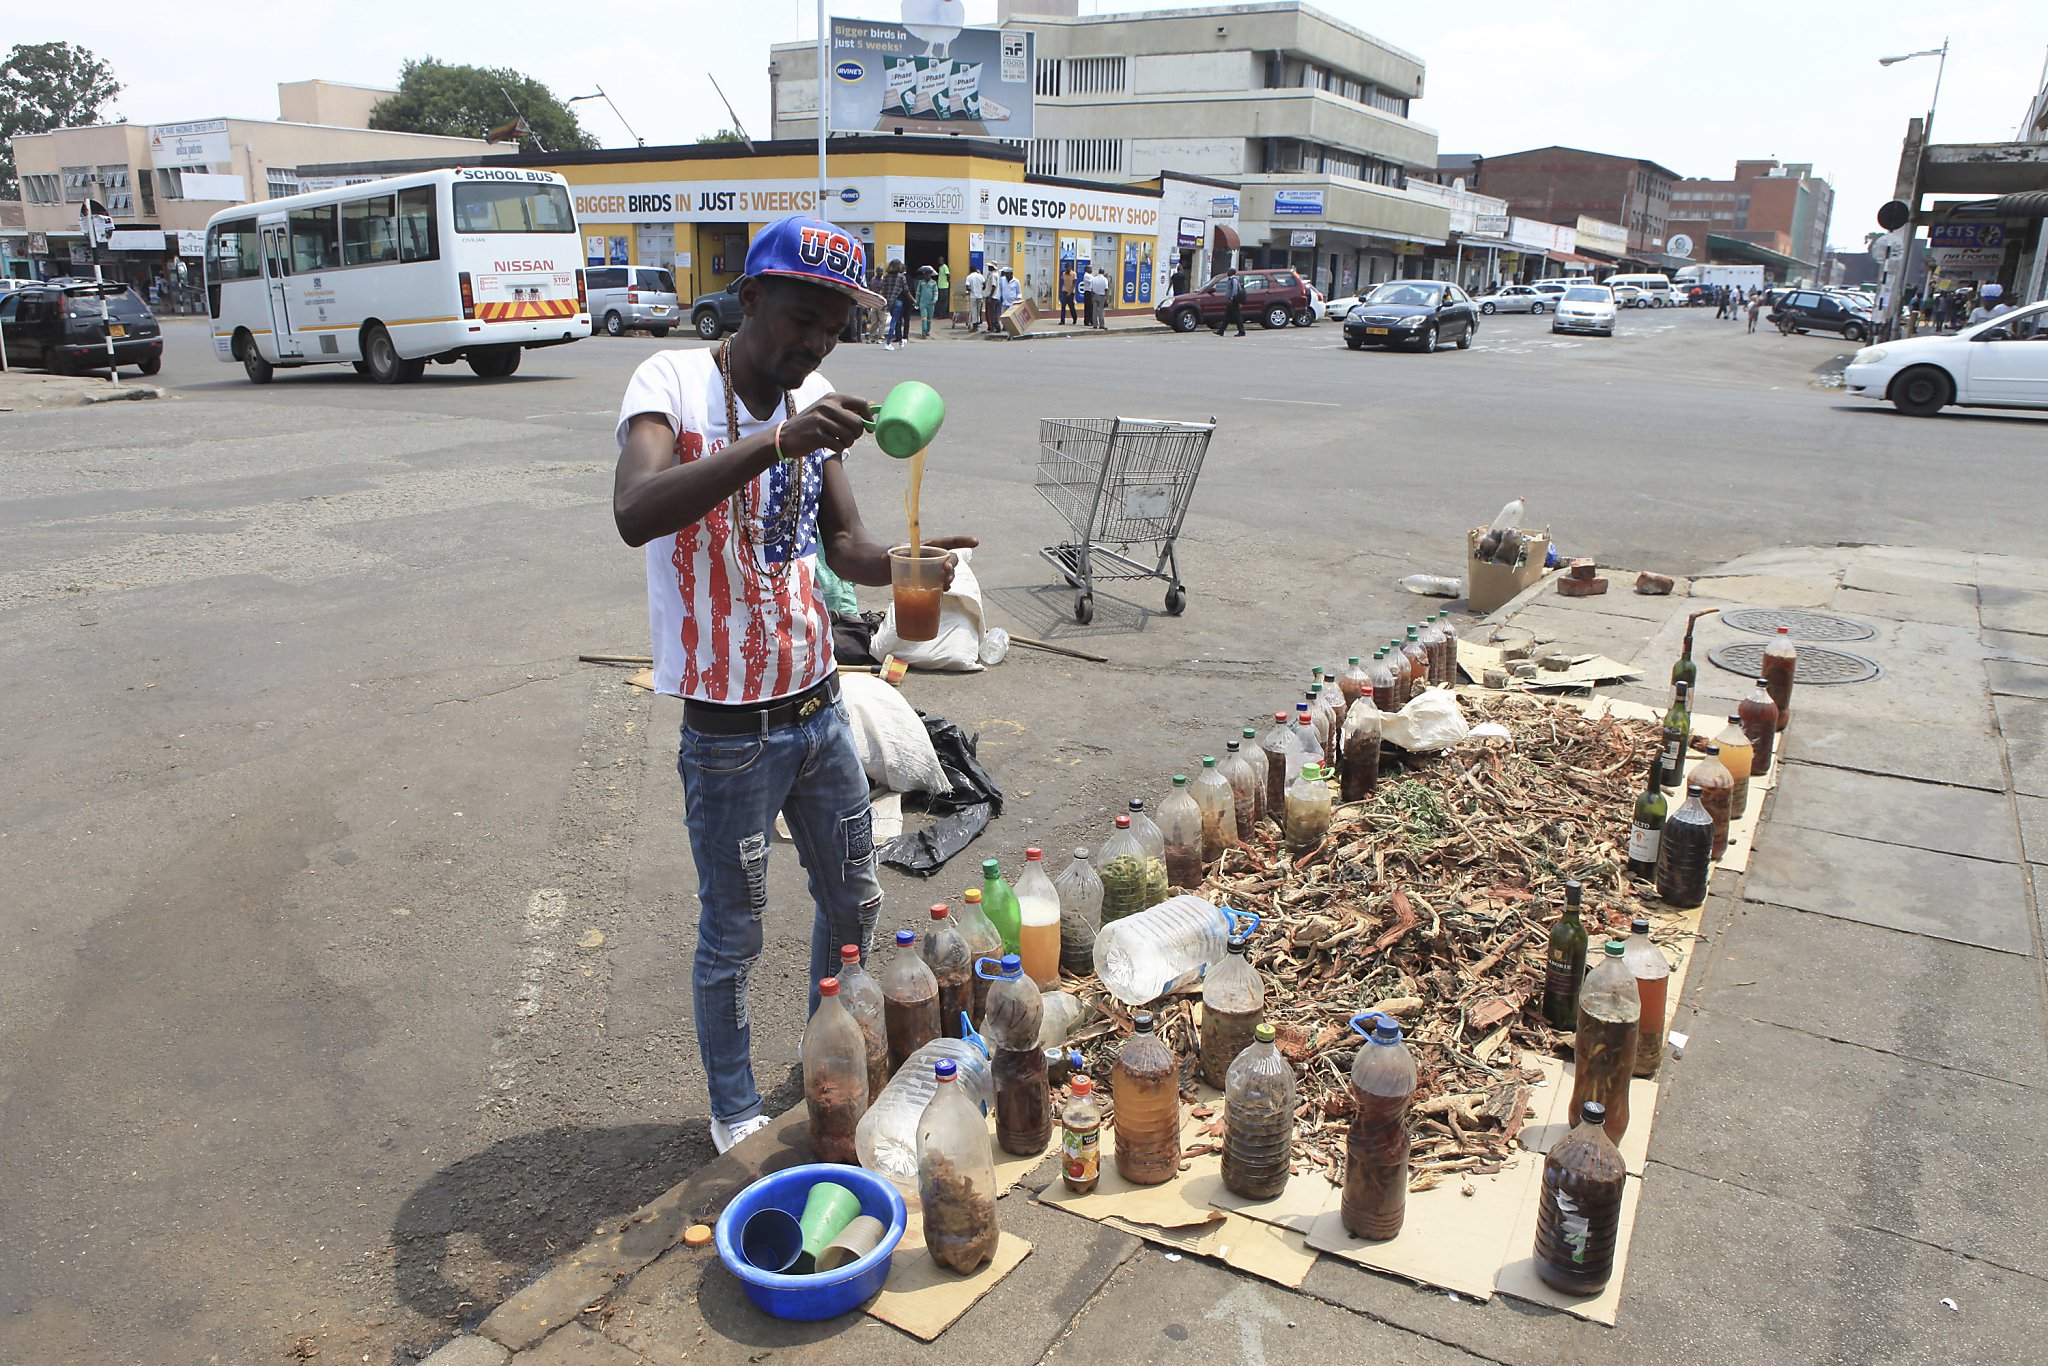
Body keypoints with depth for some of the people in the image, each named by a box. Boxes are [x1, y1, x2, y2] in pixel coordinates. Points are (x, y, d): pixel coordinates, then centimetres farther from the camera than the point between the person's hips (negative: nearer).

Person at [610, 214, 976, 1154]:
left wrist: (899, 562, -18)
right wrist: (775, 442, -42)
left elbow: (842, 543, 4)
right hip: (730, 732, -6)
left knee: (854, 900, 20)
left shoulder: (815, 402, 3)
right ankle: (735, 1111, 34)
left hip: (818, 706, 7)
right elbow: (635, 515, -34)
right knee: (733, 935, 10)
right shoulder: (674, 383, -16)